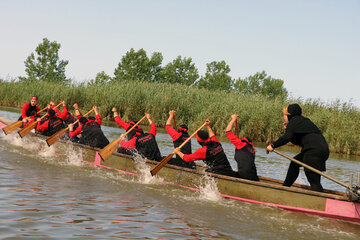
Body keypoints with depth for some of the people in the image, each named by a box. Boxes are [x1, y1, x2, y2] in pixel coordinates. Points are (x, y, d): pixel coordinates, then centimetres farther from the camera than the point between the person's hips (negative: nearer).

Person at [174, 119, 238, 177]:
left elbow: (187, 158, 0)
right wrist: (208, 126, 51)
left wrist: (178, 152, 17)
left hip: (218, 174, -7)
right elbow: (212, 136, 37)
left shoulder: (203, 150, -9)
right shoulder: (217, 144, 10)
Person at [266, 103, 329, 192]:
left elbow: (287, 137, -18)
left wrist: (273, 146, -10)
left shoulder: (295, 120, -3)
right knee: (295, 162, 25)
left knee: (314, 181, -8)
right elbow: (296, 141, 26)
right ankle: (285, 188, 33)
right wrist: (288, 129, 19)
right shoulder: (302, 120, 25)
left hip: (315, 150, -10)